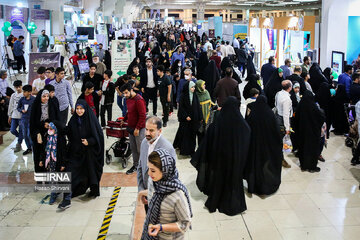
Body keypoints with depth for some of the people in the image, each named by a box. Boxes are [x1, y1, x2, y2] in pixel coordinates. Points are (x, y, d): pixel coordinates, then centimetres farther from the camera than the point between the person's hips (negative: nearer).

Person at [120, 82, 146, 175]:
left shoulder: (139, 100, -19)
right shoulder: (128, 99, 9)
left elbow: (142, 116, -21)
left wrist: (137, 128, -20)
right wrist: (124, 120, 17)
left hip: (139, 129, -8)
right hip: (131, 127, 8)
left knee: (140, 149, -1)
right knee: (133, 148, 15)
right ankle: (135, 165, 27)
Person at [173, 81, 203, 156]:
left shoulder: (195, 96, 3)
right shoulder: (183, 96, -9)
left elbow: (198, 107, 6)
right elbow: (181, 107, -10)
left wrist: (200, 117, 3)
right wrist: (186, 116, -17)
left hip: (194, 119, 4)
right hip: (185, 119, -4)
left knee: (193, 133, 8)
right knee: (185, 133, 1)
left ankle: (191, 149, 17)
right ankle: (184, 150, 9)